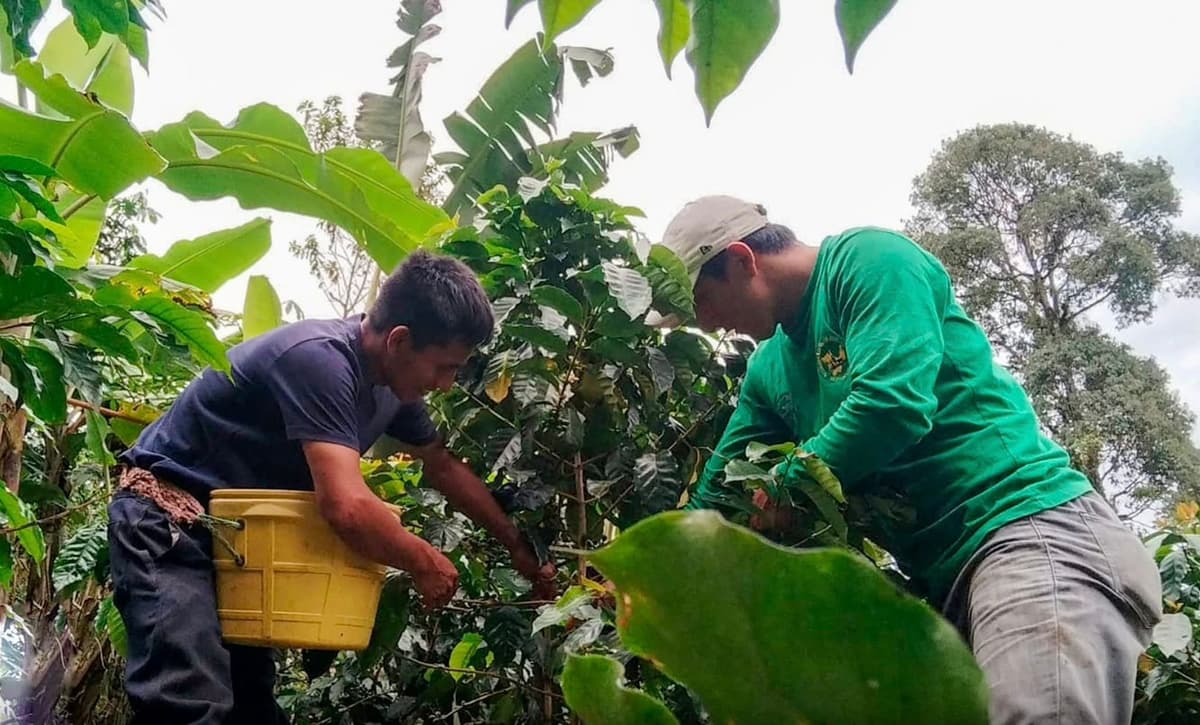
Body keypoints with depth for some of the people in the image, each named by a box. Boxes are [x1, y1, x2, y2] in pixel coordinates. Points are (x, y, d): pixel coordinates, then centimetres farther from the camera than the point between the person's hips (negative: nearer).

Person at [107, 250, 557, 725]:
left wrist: (519, 548, 14)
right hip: (170, 512, -9)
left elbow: (443, 467, 14)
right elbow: (346, 507, -37)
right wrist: (425, 564, -19)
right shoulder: (320, 358, -29)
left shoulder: (392, 382, -1)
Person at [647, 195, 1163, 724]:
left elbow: (894, 403, -20)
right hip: (942, 576, 9)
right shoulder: (767, 372, 18)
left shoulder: (867, 259, -6)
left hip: (1031, 530, -9)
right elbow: (718, 495, 22)